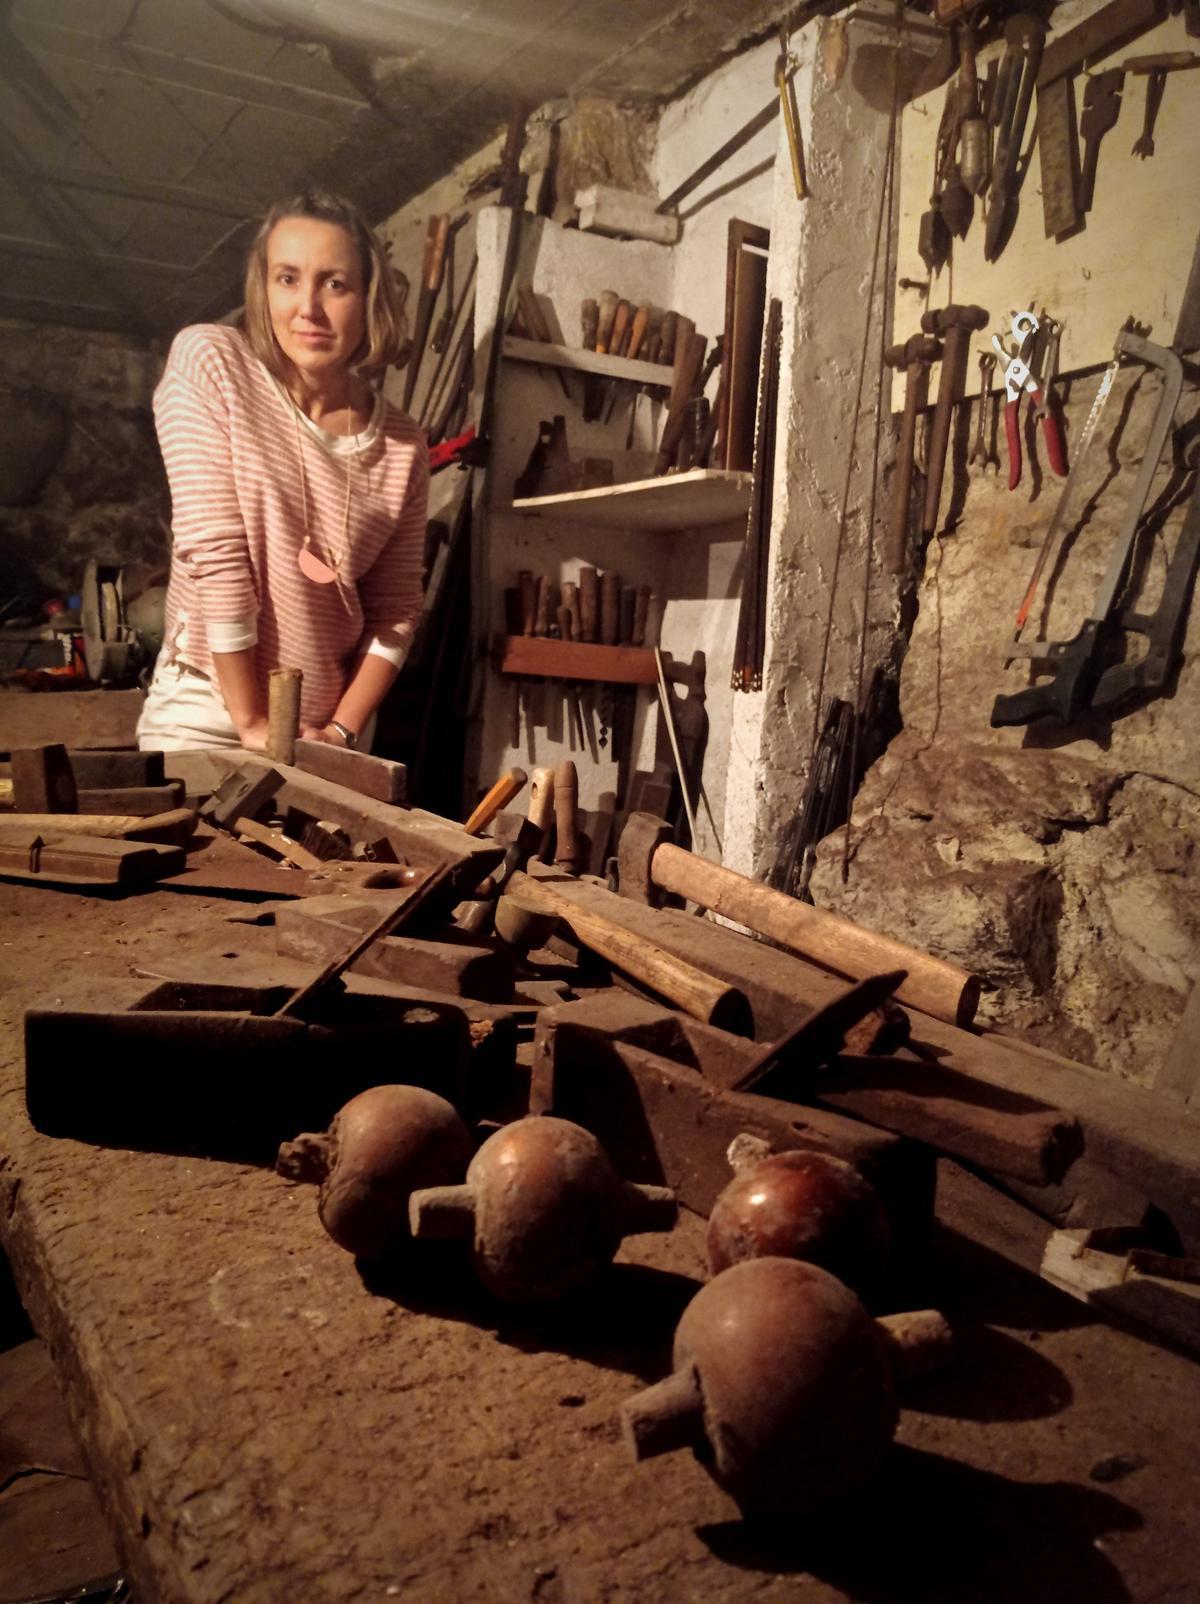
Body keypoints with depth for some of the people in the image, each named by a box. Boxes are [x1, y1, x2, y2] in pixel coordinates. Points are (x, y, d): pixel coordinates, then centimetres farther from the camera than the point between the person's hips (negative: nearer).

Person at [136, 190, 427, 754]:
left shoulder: (402, 446, -1)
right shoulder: (207, 361, -10)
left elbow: (395, 607, 3)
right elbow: (213, 547, -16)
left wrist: (343, 730, -7)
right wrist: (251, 722, -18)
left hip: (328, 726, 3)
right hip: (207, 715, -3)